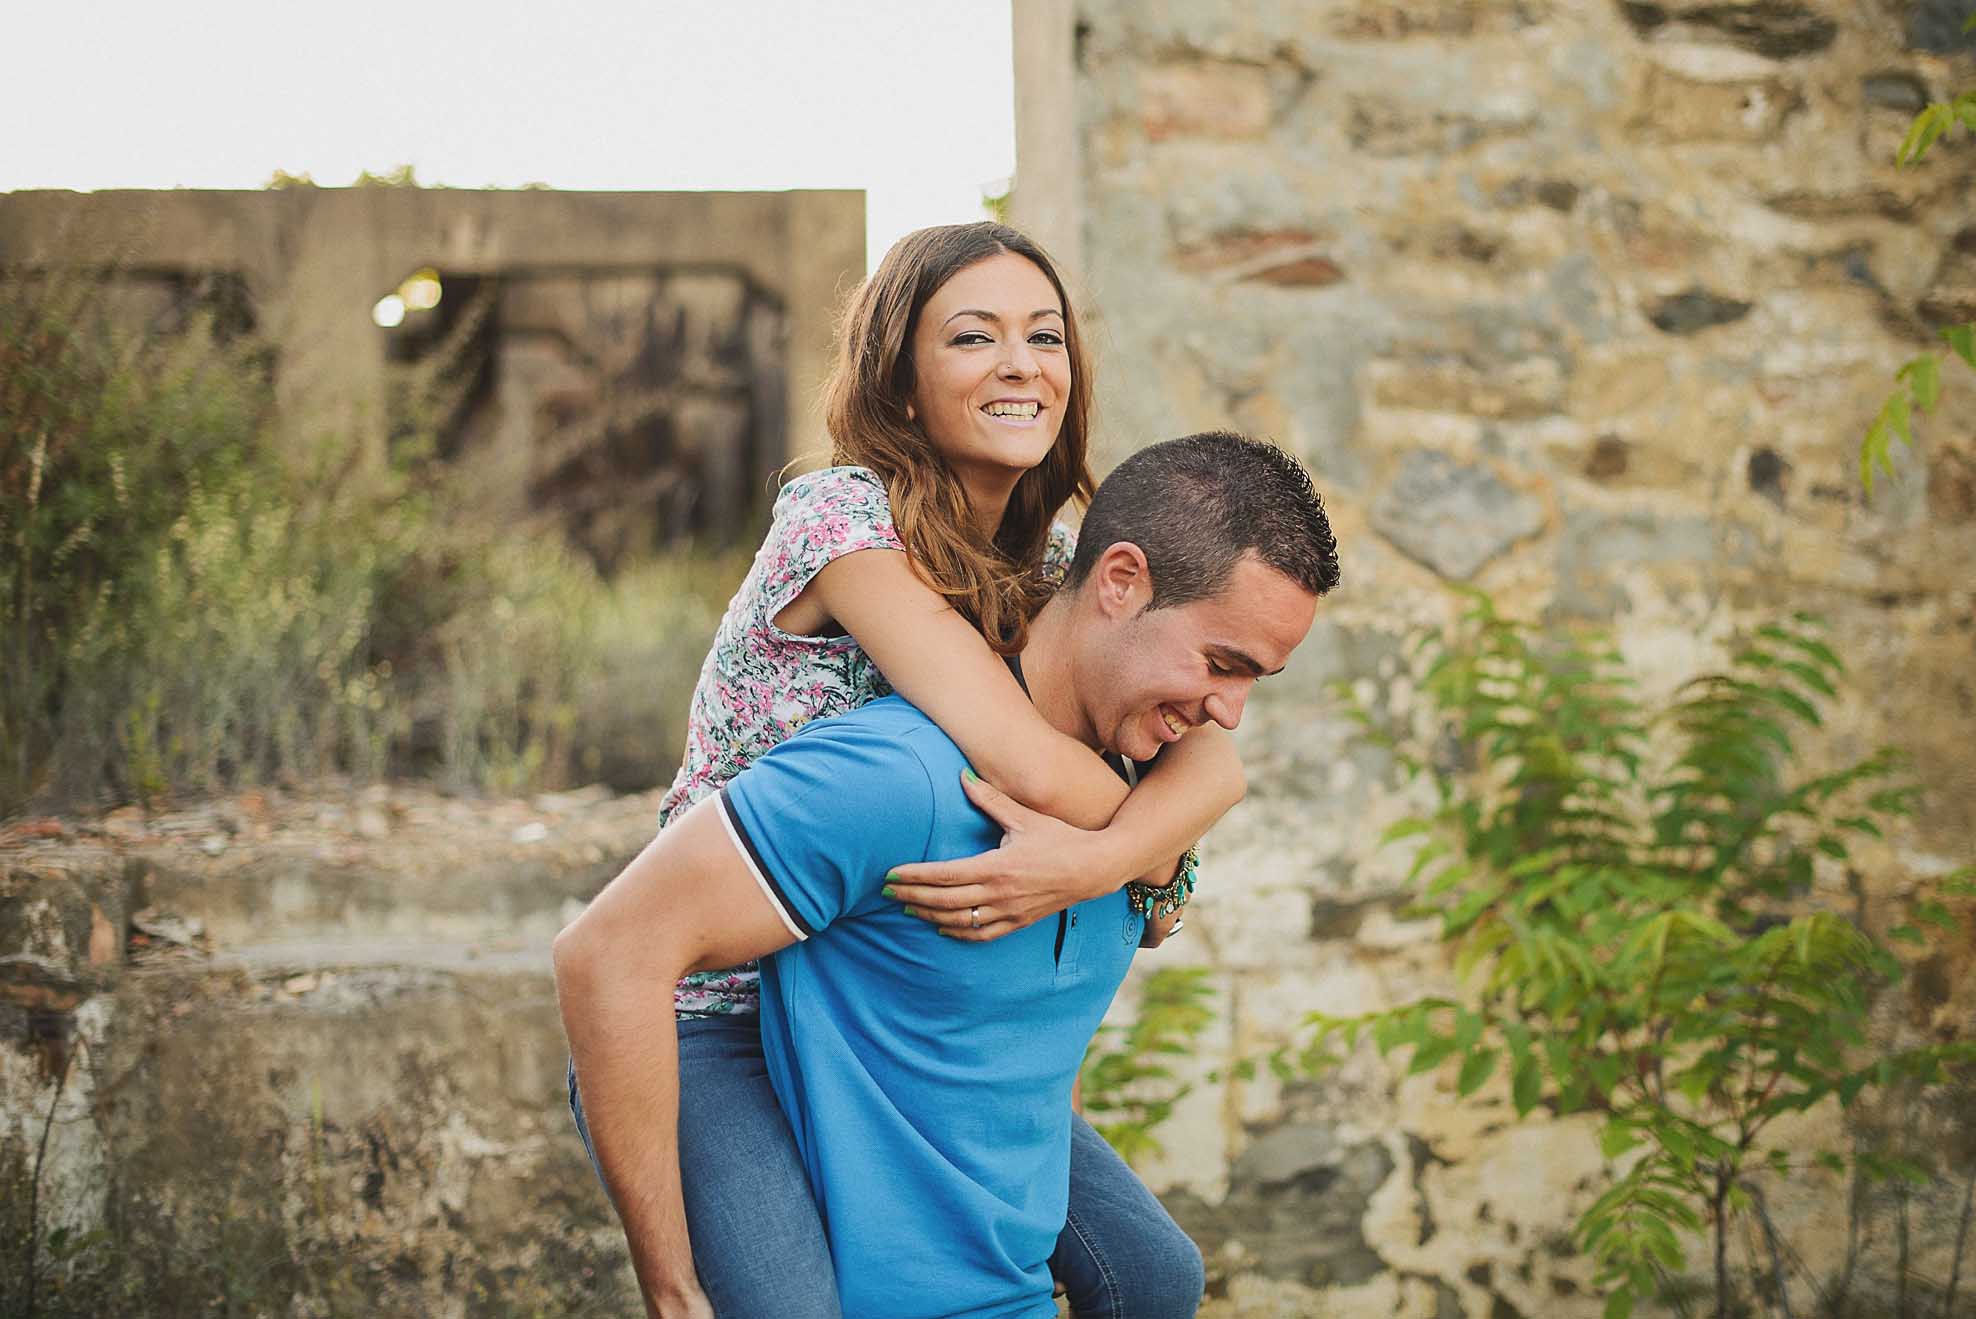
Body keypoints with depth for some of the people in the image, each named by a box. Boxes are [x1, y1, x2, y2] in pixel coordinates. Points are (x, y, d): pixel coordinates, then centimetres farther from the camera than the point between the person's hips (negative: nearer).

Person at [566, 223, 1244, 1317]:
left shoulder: (1052, 566, 3)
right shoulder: (839, 517, -19)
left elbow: (1213, 757, -11)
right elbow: (1031, 764, -30)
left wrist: (1100, 857, -31)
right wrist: (1153, 849, -12)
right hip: (710, 1016, -7)